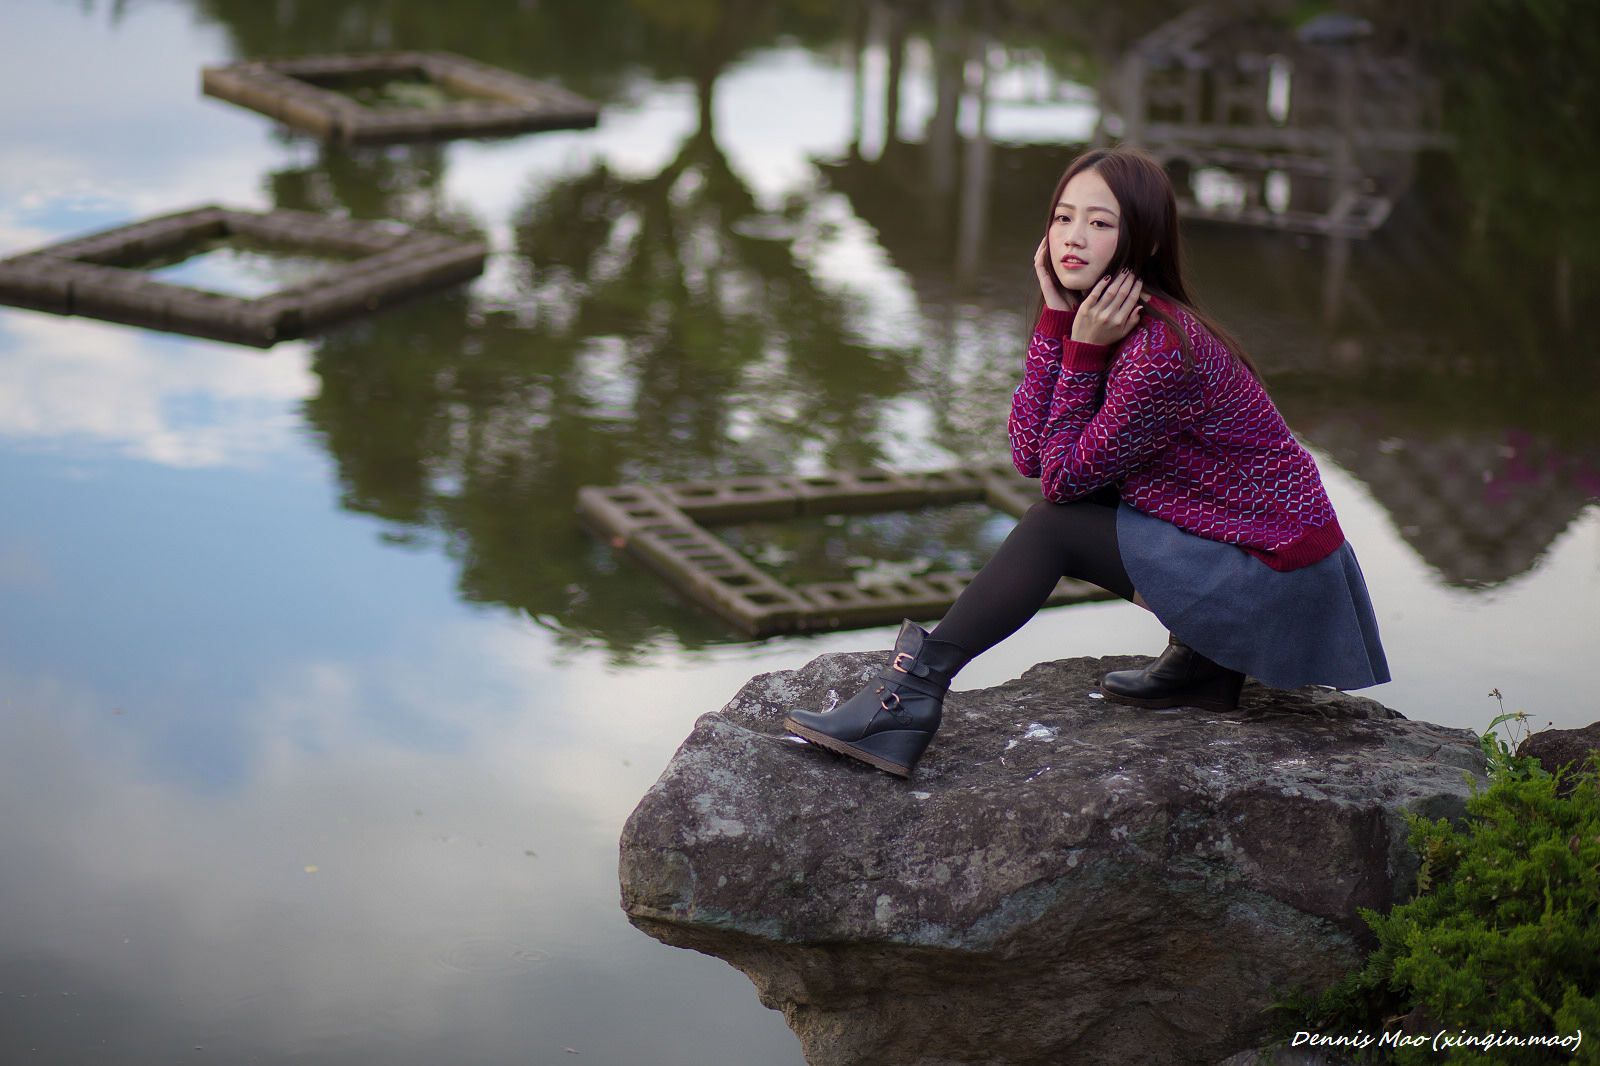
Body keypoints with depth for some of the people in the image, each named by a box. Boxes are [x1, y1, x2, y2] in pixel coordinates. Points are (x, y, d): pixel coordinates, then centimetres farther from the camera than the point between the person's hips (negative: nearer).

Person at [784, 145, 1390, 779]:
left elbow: (1062, 474, -16)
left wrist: (1083, 347, -19)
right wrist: (1056, 318, -10)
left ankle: (917, 687, -8)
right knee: (1066, 504, 11)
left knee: (1055, 525, -12)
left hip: (1273, 577, -9)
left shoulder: (1160, 351, -24)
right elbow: (1029, 455, -6)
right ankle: (1201, 662, 12)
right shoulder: (1120, 324, 3)